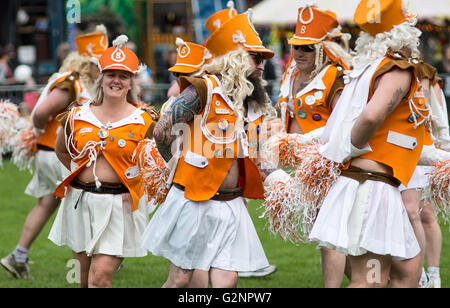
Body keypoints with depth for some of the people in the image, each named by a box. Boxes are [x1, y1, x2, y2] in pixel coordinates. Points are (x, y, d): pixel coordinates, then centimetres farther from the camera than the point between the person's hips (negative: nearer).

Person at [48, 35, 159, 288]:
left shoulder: (143, 121, -5)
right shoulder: (78, 116, 4)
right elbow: (62, 151, 22)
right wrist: (83, 173, 13)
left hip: (119, 205, -4)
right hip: (81, 203, 4)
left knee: (100, 278, -12)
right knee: (86, 276, 12)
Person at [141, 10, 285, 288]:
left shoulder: (256, 106, 12)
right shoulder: (205, 90, -11)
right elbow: (162, 130, -11)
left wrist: (274, 177, 3)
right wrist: (180, 161, 4)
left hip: (232, 205, 6)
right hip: (195, 200, -6)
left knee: (227, 281, -2)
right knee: (180, 278, 3)